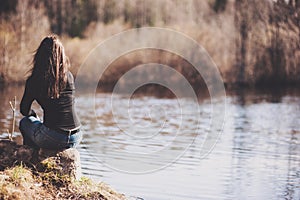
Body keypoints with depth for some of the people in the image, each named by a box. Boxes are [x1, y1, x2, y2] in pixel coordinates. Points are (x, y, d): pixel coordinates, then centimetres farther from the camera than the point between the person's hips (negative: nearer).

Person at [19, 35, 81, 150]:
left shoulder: (34, 80, -4)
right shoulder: (69, 76, 5)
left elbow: (24, 110, 9)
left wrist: (33, 115, 29)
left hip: (52, 140, -4)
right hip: (75, 139, 4)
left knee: (25, 122, 28)